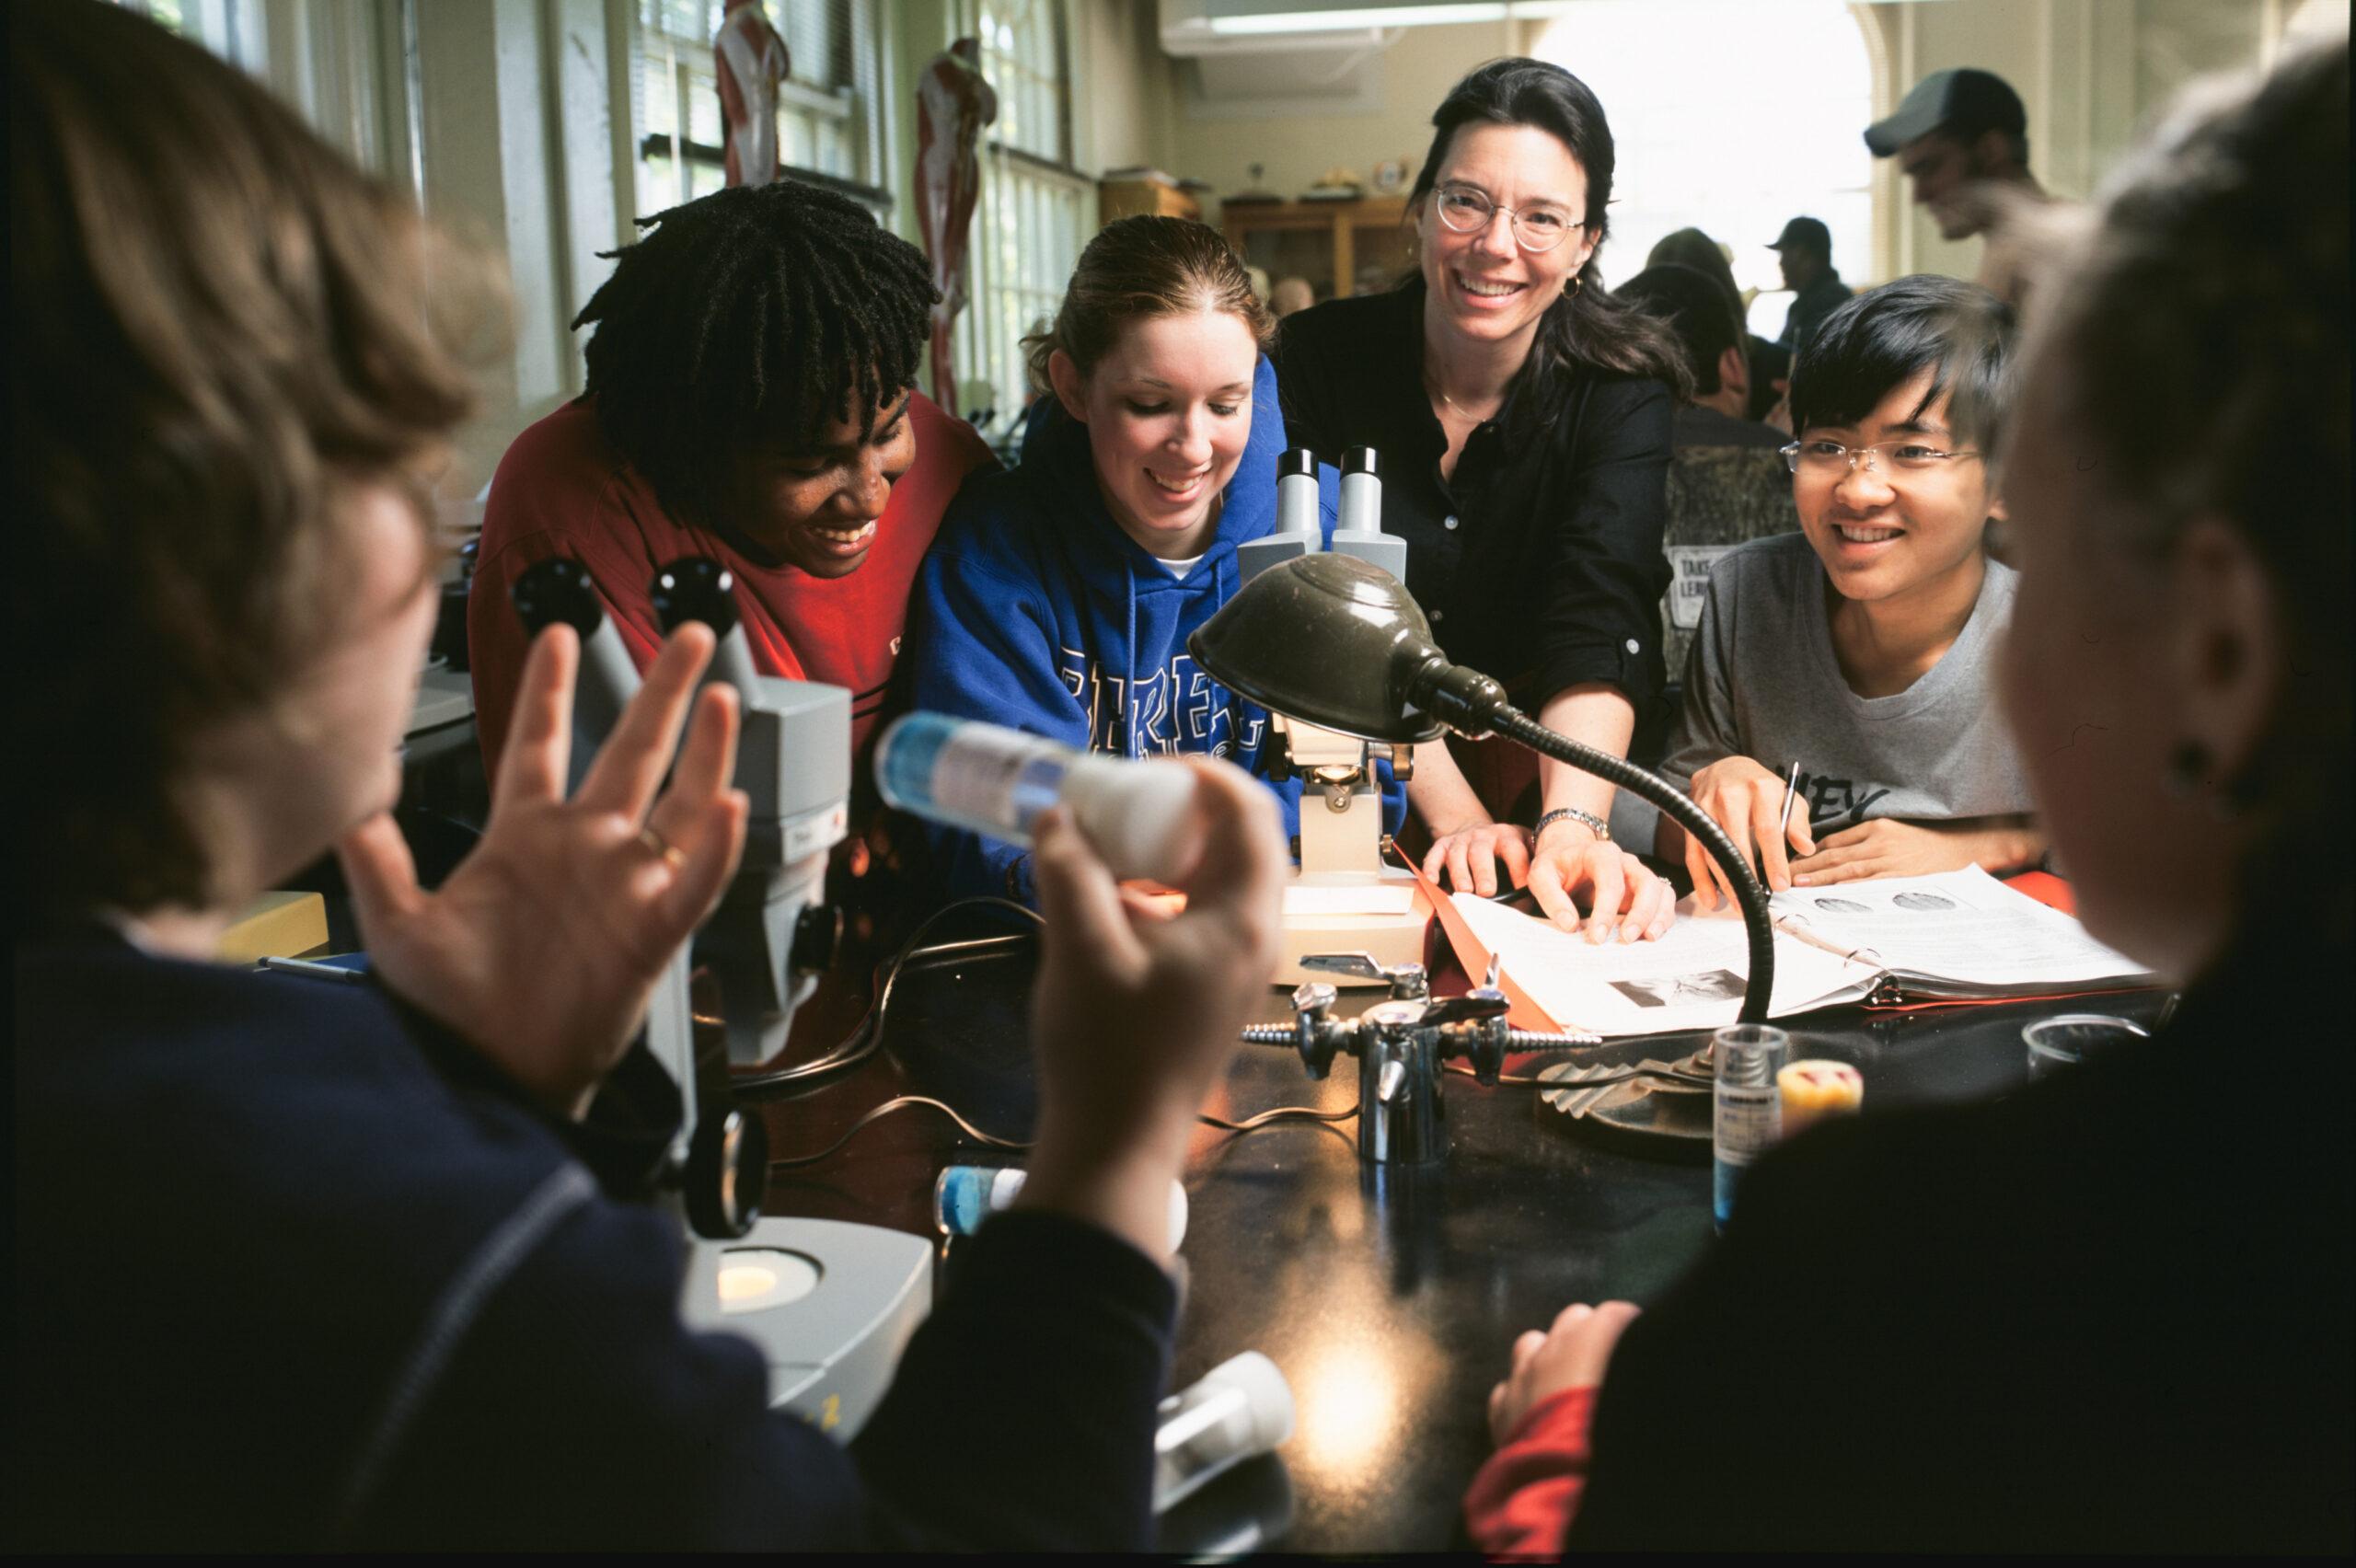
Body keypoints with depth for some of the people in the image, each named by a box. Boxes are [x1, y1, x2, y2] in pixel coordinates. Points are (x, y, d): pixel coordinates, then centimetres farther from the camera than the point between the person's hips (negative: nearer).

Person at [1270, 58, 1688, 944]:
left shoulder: (1622, 390, -10)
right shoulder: (1317, 361, -10)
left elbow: (1601, 625, -25)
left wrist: (1572, 825, -44)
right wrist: (1458, 819, -31)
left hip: (1545, 763, 0)